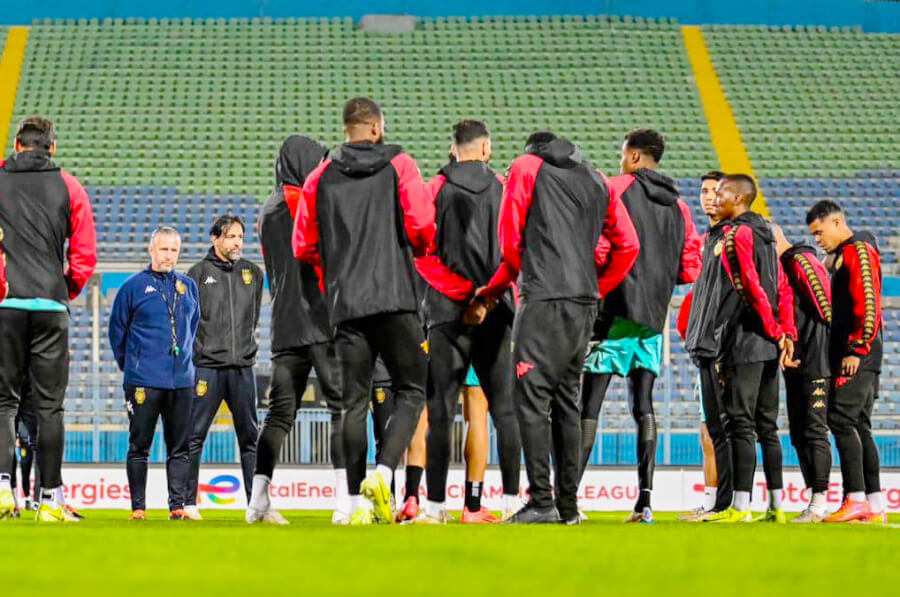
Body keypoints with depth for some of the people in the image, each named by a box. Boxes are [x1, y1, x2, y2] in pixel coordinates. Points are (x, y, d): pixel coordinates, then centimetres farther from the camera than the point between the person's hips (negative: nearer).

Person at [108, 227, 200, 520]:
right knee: (139, 447, -1)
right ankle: (138, 507, 3)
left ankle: (178, 505, 7)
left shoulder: (189, 287, 11)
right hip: (144, 382, -4)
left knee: (180, 448, 4)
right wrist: (129, 364, 7)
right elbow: (117, 329, 5)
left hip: (182, 380, 4)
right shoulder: (134, 286, -1)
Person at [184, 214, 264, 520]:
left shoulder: (253, 273, 13)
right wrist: (196, 351, -4)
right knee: (195, 435, -4)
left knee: (250, 437, 4)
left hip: (243, 366, 4)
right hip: (207, 365, -4)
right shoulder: (199, 273, 1)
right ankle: (188, 502, -1)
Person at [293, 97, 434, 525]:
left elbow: (303, 247, 8)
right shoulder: (399, 166, 3)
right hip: (395, 297, -3)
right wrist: (417, 249, 15)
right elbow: (422, 227, -7)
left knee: (354, 402, 5)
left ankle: (358, 501, 0)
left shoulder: (321, 177, 10)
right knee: (411, 391, 5)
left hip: (345, 305, 3)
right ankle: (383, 473, -17)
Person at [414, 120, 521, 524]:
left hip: (448, 311, -1)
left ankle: (436, 504, -5)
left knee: (441, 411, -1)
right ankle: (512, 497, 2)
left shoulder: (435, 190, 0)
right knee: (505, 409, 7)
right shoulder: (504, 188, 4)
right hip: (496, 312, 1)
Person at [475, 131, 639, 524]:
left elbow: (511, 239, 2)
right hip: (585, 307, 6)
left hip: (544, 301, -6)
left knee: (532, 398, -7)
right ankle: (568, 506, 10)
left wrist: (494, 289, 17)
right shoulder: (596, 179, 21)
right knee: (567, 401, 11)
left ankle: (541, 502, -14)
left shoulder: (526, 168, 6)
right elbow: (627, 245, 15)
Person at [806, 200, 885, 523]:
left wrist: (856, 350, -21)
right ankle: (875, 506, 9)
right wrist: (843, 352, 17)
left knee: (841, 419, -15)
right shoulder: (843, 255, 22)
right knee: (859, 426, 9)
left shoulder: (859, 252, -8)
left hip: (859, 355, -10)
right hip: (856, 357, 10)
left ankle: (856, 499, -19)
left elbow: (868, 305, -18)